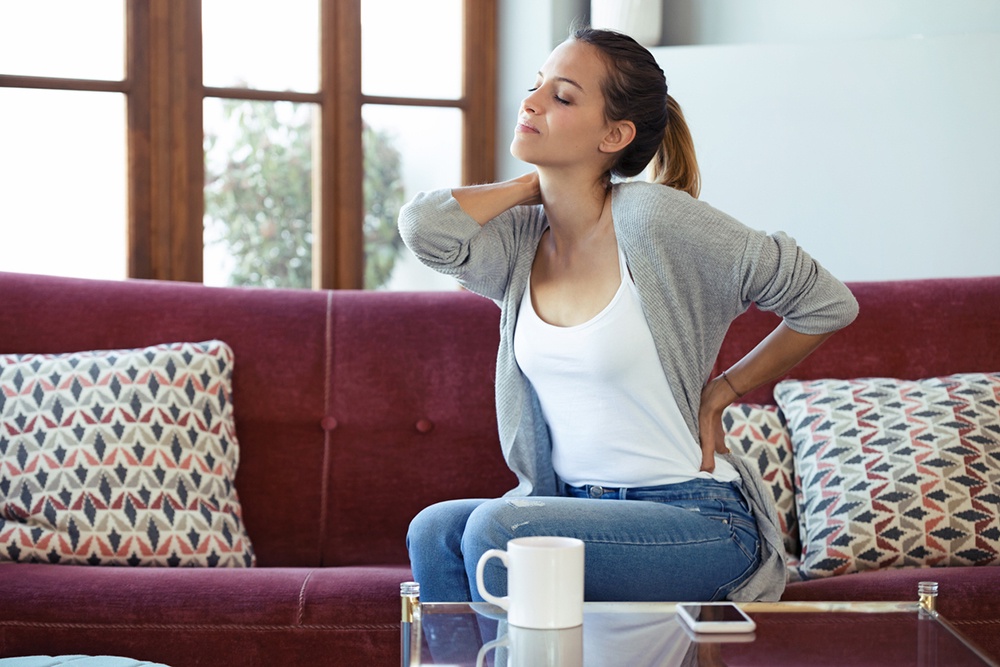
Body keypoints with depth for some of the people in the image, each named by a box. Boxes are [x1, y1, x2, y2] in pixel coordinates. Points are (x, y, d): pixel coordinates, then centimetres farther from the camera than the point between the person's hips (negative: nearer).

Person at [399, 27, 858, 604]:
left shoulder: (655, 217, -12)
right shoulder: (520, 240, 4)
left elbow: (828, 304, -5)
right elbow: (426, 226, -20)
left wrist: (718, 394, 2)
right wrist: (541, 185, -2)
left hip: (695, 520, -5)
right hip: (573, 505, 5)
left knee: (495, 529, -26)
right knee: (435, 531, -21)